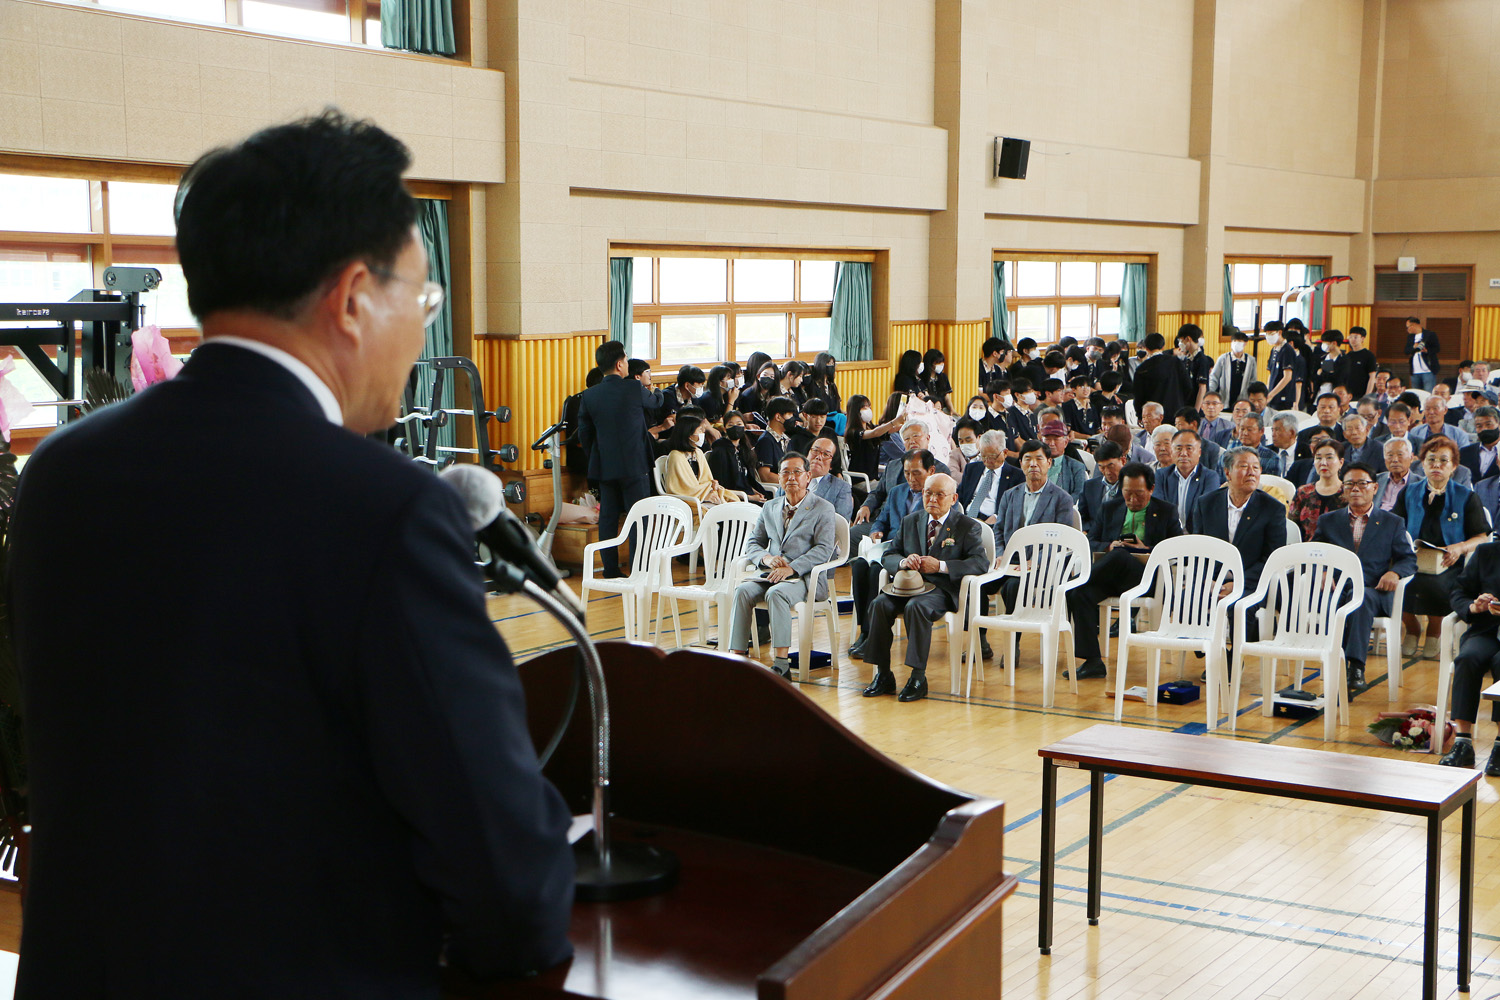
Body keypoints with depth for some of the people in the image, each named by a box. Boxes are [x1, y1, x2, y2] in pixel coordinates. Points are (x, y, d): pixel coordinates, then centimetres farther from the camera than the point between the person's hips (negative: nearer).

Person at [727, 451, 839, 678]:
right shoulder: (770, 508, 21)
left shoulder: (822, 508, 5)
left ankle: (781, 663, -38)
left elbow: (824, 549, -7)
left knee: (776, 593, -36)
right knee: (742, 590, -26)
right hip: (771, 574, 5)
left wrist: (791, 568, -20)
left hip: (806, 577, -5)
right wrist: (766, 557, -7)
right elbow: (752, 544, 18)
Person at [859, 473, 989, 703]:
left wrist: (941, 566, -18)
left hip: (943, 590, -5)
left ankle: (918, 678, -29)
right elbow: (888, 556, 16)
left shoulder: (968, 526, 5)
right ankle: (883, 674, -18)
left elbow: (980, 563, -9)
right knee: (880, 604, -24)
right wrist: (904, 561, -10)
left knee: (916, 606, -36)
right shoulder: (910, 521, 20)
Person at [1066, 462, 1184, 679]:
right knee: (1080, 594, -29)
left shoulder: (1167, 511, 12)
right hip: (1111, 577, 3)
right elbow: (1090, 541, 17)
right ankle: (1092, 661, -29)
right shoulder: (1110, 509, 21)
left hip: (1147, 579, -3)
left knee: (1120, 555, -37)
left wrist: (1147, 551, -10)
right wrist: (1108, 546, -6)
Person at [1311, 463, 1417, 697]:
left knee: (1362, 598, -39)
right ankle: (1339, 672, -44)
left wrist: (1394, 572, -11)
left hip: (1374, 592, -1)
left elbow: (1409, 559, 13)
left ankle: (1356, 665, -46)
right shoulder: (1328, 521, 25)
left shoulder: (1393, 523, 21)